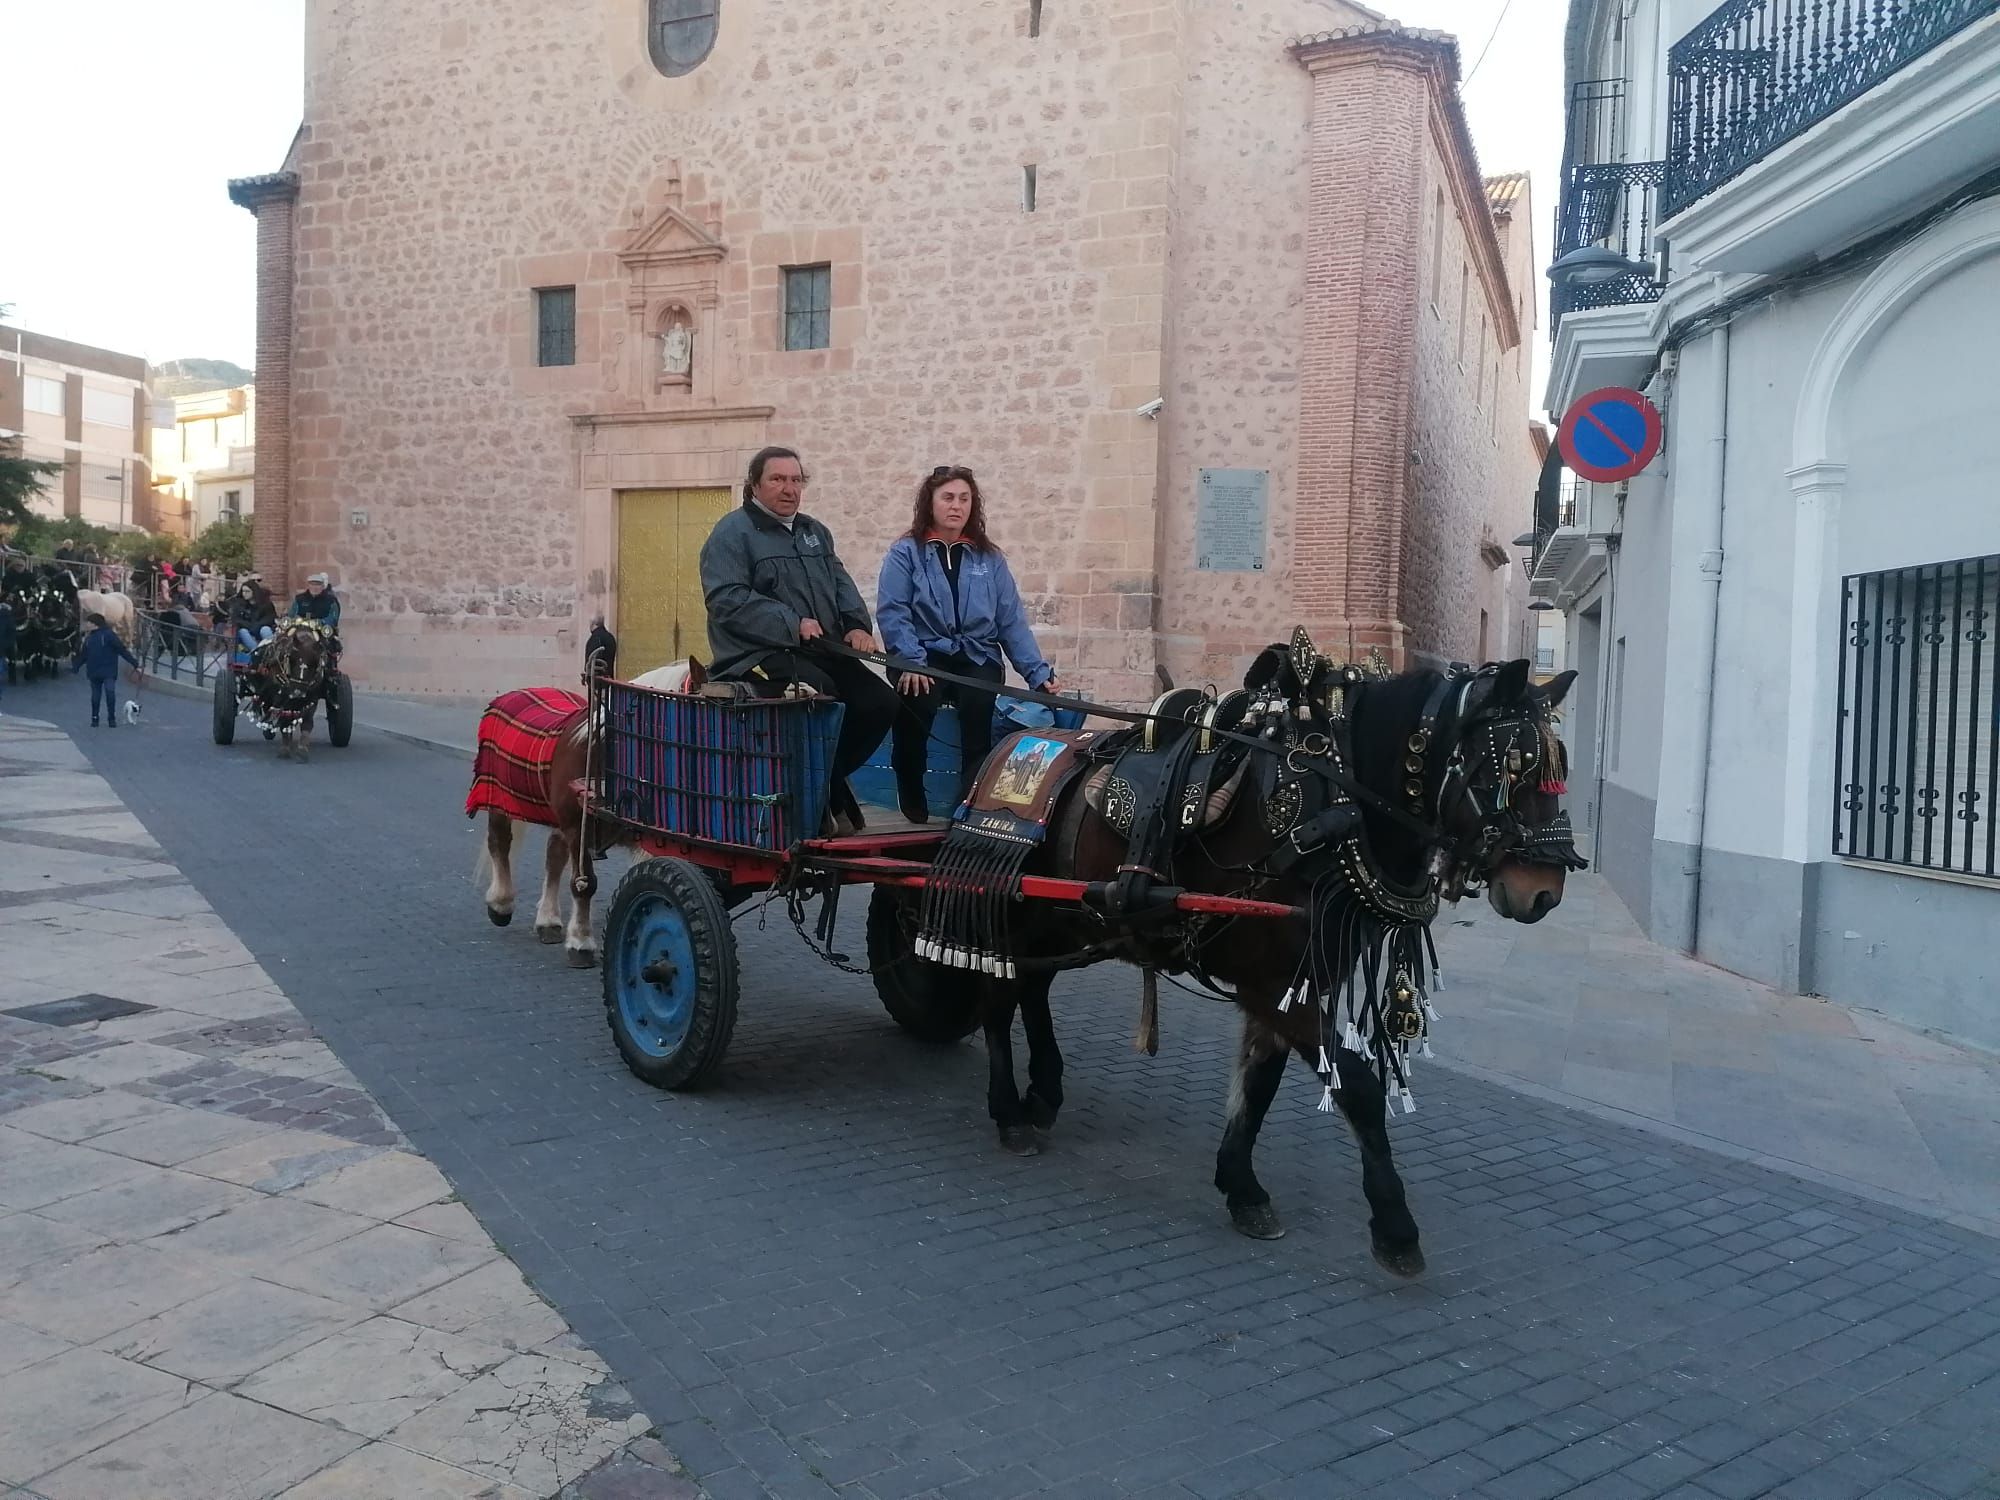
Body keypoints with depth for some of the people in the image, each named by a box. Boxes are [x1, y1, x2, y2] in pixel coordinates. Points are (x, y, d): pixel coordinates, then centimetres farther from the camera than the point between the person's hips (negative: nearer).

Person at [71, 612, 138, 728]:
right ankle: (94, 718, 22)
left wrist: (134, 663, -15)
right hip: (94, 673, 6)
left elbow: (122, 650, -11)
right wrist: (75, 669, 26)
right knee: (95, 696, 11)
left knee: (110, 693, -12)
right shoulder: (89, 638, 12)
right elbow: (83, 655, 22)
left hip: (109, 672, -6)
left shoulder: (108, 634, -7)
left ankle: (112, 718, -1)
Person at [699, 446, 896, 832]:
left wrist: (857, 624, -3)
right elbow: (726, 598, -15)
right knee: (822, 694, -31)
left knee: (880, 701, -9)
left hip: (821, 651, 8)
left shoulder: (814, 532, 23)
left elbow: (841, 584, 18)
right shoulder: (733, 532, -2)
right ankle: (835, 802, -13)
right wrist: (792, 623, -21)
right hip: (760, 655, -7)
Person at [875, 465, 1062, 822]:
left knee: (979, 701, -33)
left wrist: (1038, 673, -1)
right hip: (924, 656, -2)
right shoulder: (906, 553, 5)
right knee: (917, 702, -34)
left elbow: (1012, 620, 10)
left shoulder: (989, 558, 15)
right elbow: (892, 612, -7)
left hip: (977, 657, 2)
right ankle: (913, 803, -13)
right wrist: (911, 663, -22)